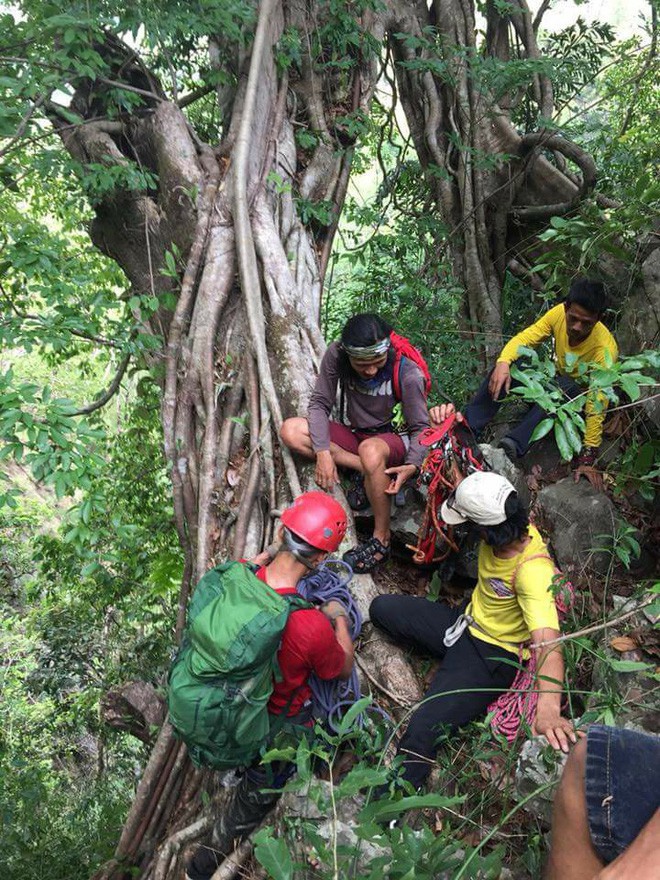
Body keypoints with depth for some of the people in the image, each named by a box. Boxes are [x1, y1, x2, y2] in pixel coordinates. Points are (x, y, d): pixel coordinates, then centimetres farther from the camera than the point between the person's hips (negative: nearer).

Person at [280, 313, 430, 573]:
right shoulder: (336, 355, -16)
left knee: (371, 450, -42)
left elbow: (420, 427, -14)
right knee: (291, 431, -19)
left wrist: (413, 465, -33)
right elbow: (319, 404, -11)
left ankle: (382, 539, -23)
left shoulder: (407, 373, -22)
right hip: (355, 436, 5)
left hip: (394, 440, -4)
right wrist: (323, 452, -25)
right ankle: (372, 472, -17)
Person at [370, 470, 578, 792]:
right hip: (466, 621, 8)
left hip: (494, 654, -8)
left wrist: (548, 708, -59)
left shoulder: (532, 569, -35)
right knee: (381, 608, 7)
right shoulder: (510, 522, -14)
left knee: (421, 729, -22)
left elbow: (547, 642, -46)